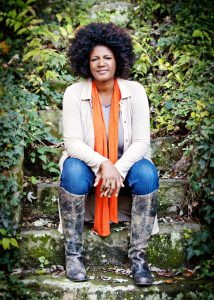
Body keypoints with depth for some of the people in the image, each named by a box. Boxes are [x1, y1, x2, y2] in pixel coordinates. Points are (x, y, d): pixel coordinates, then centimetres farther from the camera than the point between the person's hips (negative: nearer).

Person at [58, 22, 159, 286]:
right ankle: (73, 253, -18)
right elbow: (72, 143, -17)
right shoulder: (74, 93, -11)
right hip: (87, 161, 0)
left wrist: (117, 169, -27)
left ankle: (138, 255, -19)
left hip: (126, 162, 1)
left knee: (147, 174, -30)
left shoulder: (134, 91, -9)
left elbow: (142, 142, -12)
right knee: (73, 172, -34)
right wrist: (103, 164, -32)